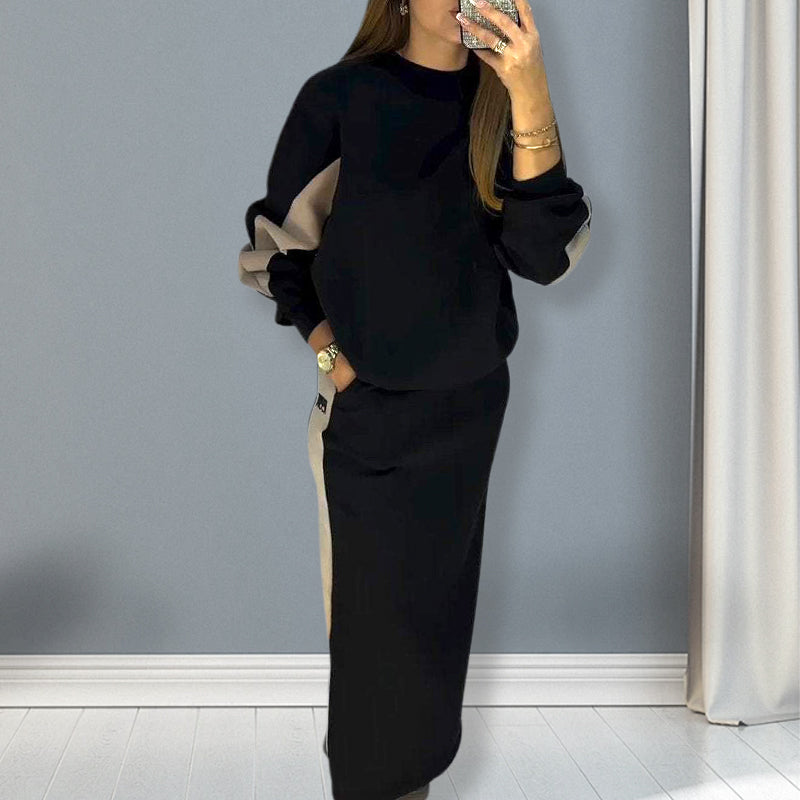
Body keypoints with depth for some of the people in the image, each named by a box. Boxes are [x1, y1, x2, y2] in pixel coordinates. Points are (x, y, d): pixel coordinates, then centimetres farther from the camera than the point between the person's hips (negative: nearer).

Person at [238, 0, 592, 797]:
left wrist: (529, 101, -22)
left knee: (439, 606, 11)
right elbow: (275, 246, 0)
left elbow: (544, 255, -13)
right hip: (365, 406, -3)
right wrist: (327, 349, -9)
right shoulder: (338, 96, -8)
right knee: (371, 611, 2)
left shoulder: (503, 101, 0)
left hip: (471, 402, 3)